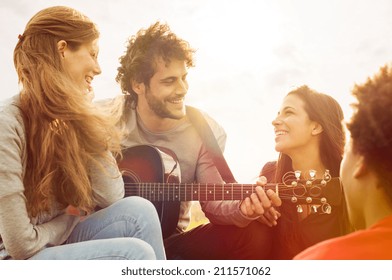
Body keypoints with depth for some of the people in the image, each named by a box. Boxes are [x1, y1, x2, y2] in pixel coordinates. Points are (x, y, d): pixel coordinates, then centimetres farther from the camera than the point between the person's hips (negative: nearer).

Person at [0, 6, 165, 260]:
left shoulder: (69, 118, 1)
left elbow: (111, 197, -4)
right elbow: (23, 245, -22)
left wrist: (86, 115, -6)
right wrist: (72, 216, -3)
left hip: (57, 245, 7)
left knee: (138, 211, -13)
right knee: (135, 253, -21)